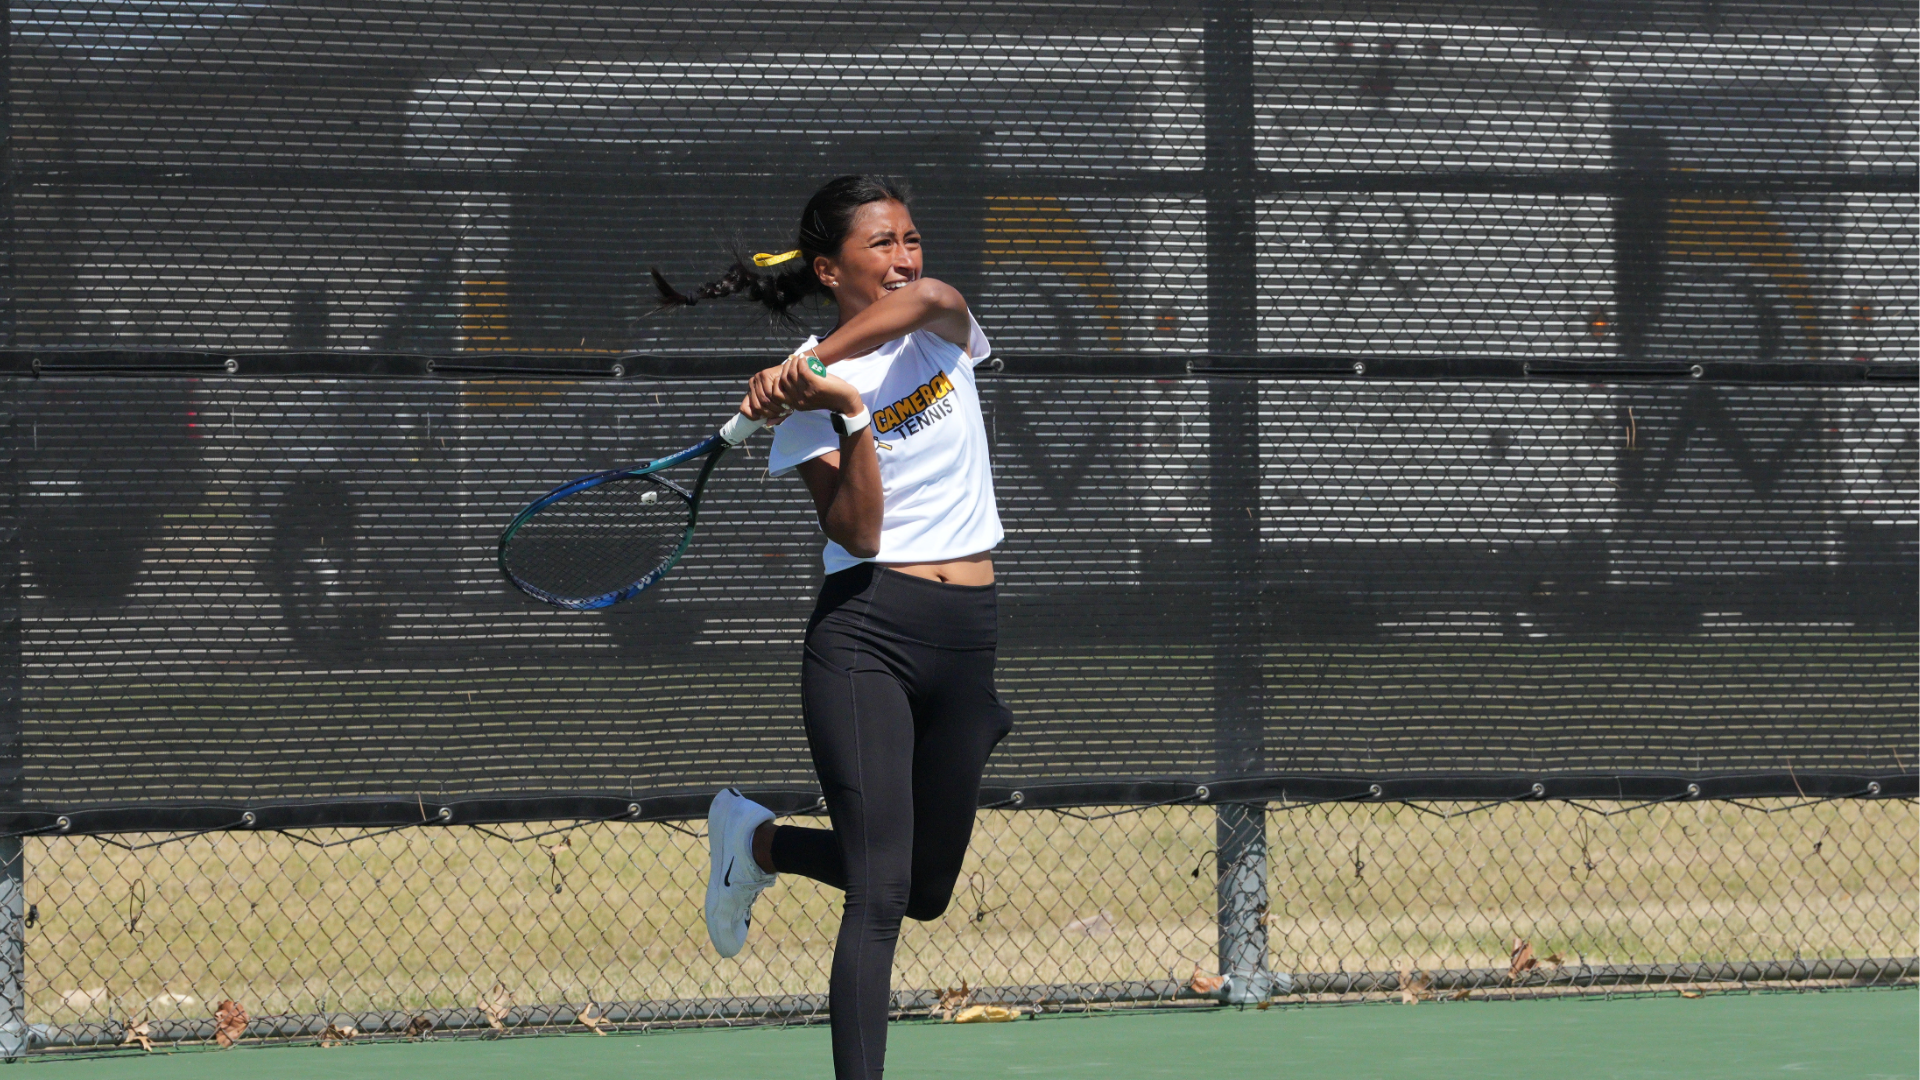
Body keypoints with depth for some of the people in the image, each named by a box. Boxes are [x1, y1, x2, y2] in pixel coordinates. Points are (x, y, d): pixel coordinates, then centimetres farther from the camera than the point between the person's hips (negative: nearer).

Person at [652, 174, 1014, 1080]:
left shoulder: (943, 330, 7)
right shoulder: (809, 389, -2)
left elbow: (924, 298, -20)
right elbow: (858, 533, -12)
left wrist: (819, 362, -34)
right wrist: (851, 419, -25)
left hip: (968, 637, 5)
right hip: (864, 637, -5)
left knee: (925, 892, 15)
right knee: (882, 892, -17)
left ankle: (760, 842, 38)